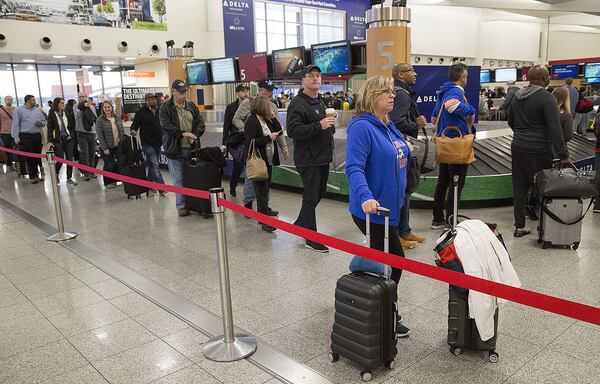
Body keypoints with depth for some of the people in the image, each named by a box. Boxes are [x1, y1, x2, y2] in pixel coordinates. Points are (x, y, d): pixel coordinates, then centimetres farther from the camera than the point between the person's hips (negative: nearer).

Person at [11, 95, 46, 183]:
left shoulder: (37, 111, 18)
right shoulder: (19, 110, 3)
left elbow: (44, 121, 22)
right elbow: (15, 124, -3)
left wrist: (40, 123, -3)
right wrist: (16, 137, -10)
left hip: (37, 135, 5)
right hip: (26, 136, -5)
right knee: (30, 156, -6)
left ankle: (35, 175, 13)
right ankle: (32, 176, -1)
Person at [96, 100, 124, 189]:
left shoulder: (117, 118, 7)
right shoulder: (100, 120, -7)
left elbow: (122, 131, 11)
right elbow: (100, 135, -11)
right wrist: (104, 148, -15)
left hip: (119, 146, 4)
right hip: (108, 147, -4)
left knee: (119, 163, 7)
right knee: (108, 165, 3)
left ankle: (116, 180, 21)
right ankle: (108, 182, 18)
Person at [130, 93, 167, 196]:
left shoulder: (159, 111, 9)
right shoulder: (141, 112, -5)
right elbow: (135, 124, -4)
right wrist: (133, 130, -24)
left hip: (158, 143, 5)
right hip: (147, 143, -5)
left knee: (152, 165, 15)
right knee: (154, 165, -10)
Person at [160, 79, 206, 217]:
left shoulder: (192, 106, 12)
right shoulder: (165, 108, -2)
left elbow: (200, 123, 9)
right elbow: (166, 125, -13)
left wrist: (195, 135, -9)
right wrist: (182, 133, -21)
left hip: (191, 148, 4)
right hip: (175, 149, -4)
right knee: (178, 179, 1)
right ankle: (181, 206, 10)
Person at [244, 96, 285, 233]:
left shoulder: (266, 120, 12)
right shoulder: (251, 121, -14)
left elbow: (279, 131, 13)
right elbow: (250, 142, -22)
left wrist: (273, 117, 2)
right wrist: (269, 137, -19)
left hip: (268, 161, 9)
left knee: (265, 190, 15)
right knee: (262, 192, -5)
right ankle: (265, 221, -1)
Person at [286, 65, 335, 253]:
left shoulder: (320, 101, 17)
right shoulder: (298, 103, -14)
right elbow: (292, 130, -24)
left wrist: (330, 127, 11)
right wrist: (319, 126, -28)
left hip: (323, 157, 10)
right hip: (308, 160, -9)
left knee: (319, 193, 19)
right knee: (311, 198, -3)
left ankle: (300, 224, 37)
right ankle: (311, 238, 8)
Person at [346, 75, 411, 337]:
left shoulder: (389, 126, 11)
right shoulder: (362, 127, -18)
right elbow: (354, 168, -28)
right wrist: (365, 197, -43)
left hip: (390, 206, 9)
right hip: (371, 210, -9)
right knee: (395, 261, 0)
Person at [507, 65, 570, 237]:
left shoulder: (517, 96, 9)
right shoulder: (546, 98, -13)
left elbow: (510, 121, 20)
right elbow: (555, 129, -18)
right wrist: (563, 155, -18)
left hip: (517, 147, 7)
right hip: (538, 150, -7)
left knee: (519, 187, 9)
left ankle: (519, 226, 15)